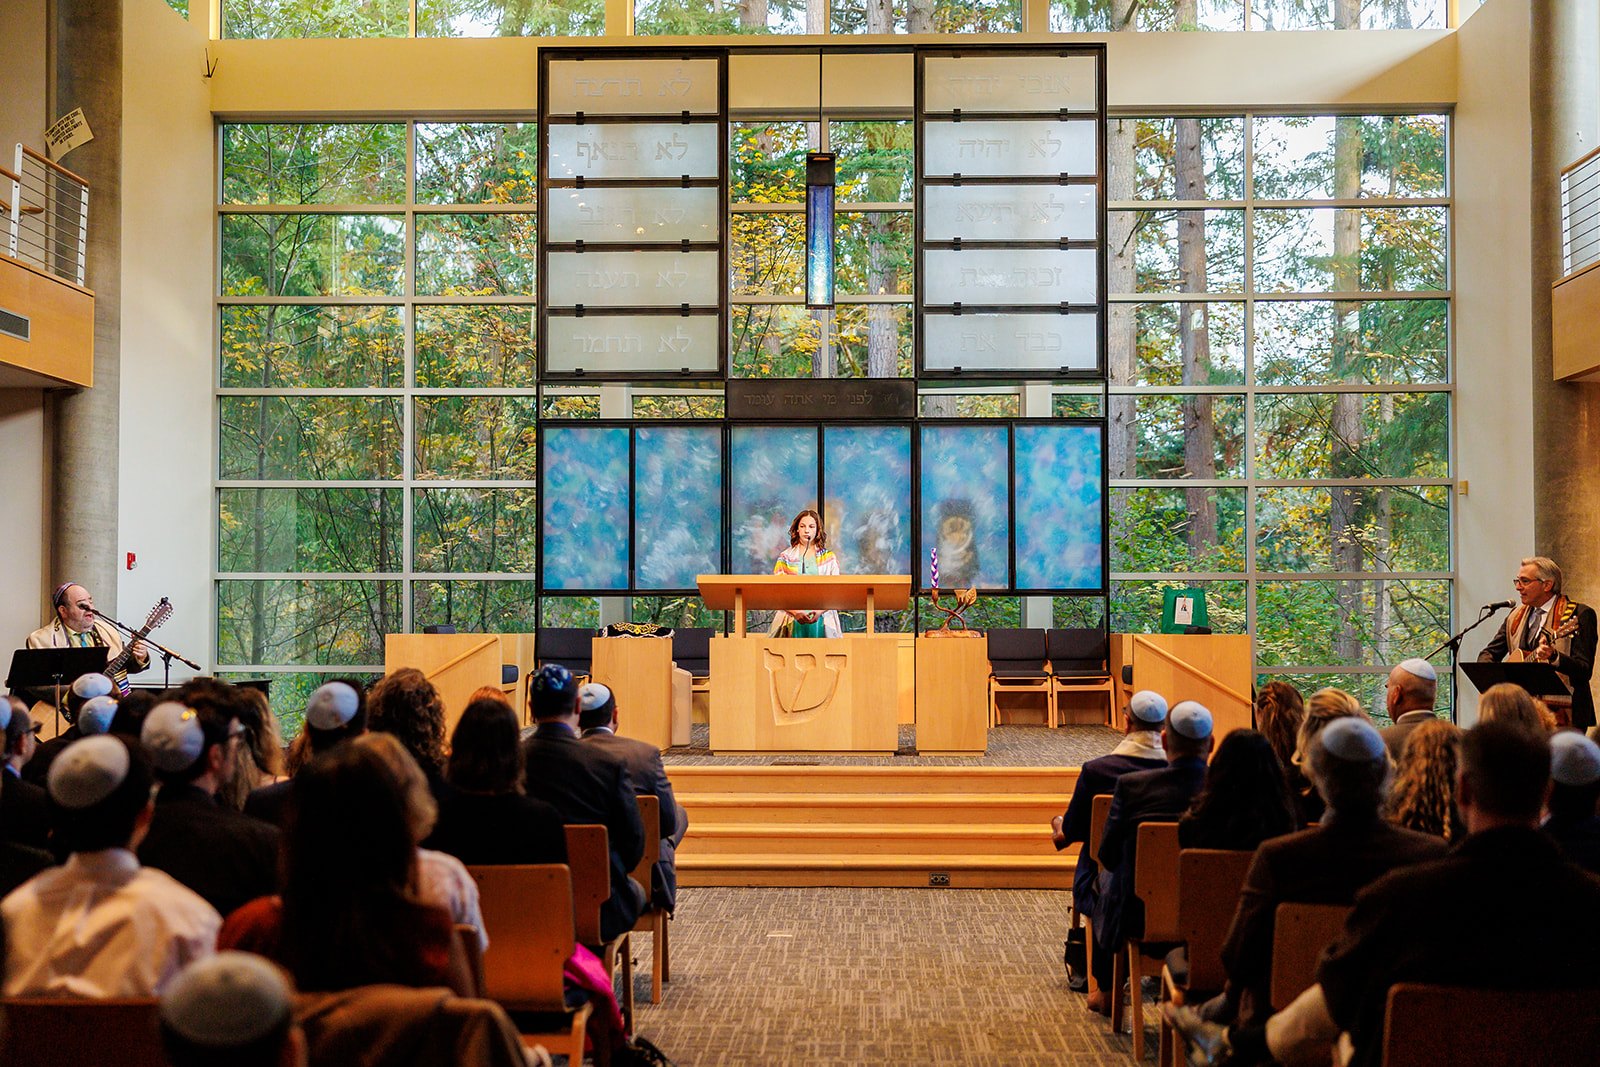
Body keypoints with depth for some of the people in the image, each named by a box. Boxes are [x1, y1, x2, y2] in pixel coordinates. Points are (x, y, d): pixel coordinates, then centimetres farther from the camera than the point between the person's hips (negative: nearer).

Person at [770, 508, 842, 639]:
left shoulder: (829, 558, 14)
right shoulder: (785, 557, 13)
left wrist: (820, 611, -11)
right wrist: (795, 611, -12)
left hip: (822, 619, 0)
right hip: (792, 619, 0)